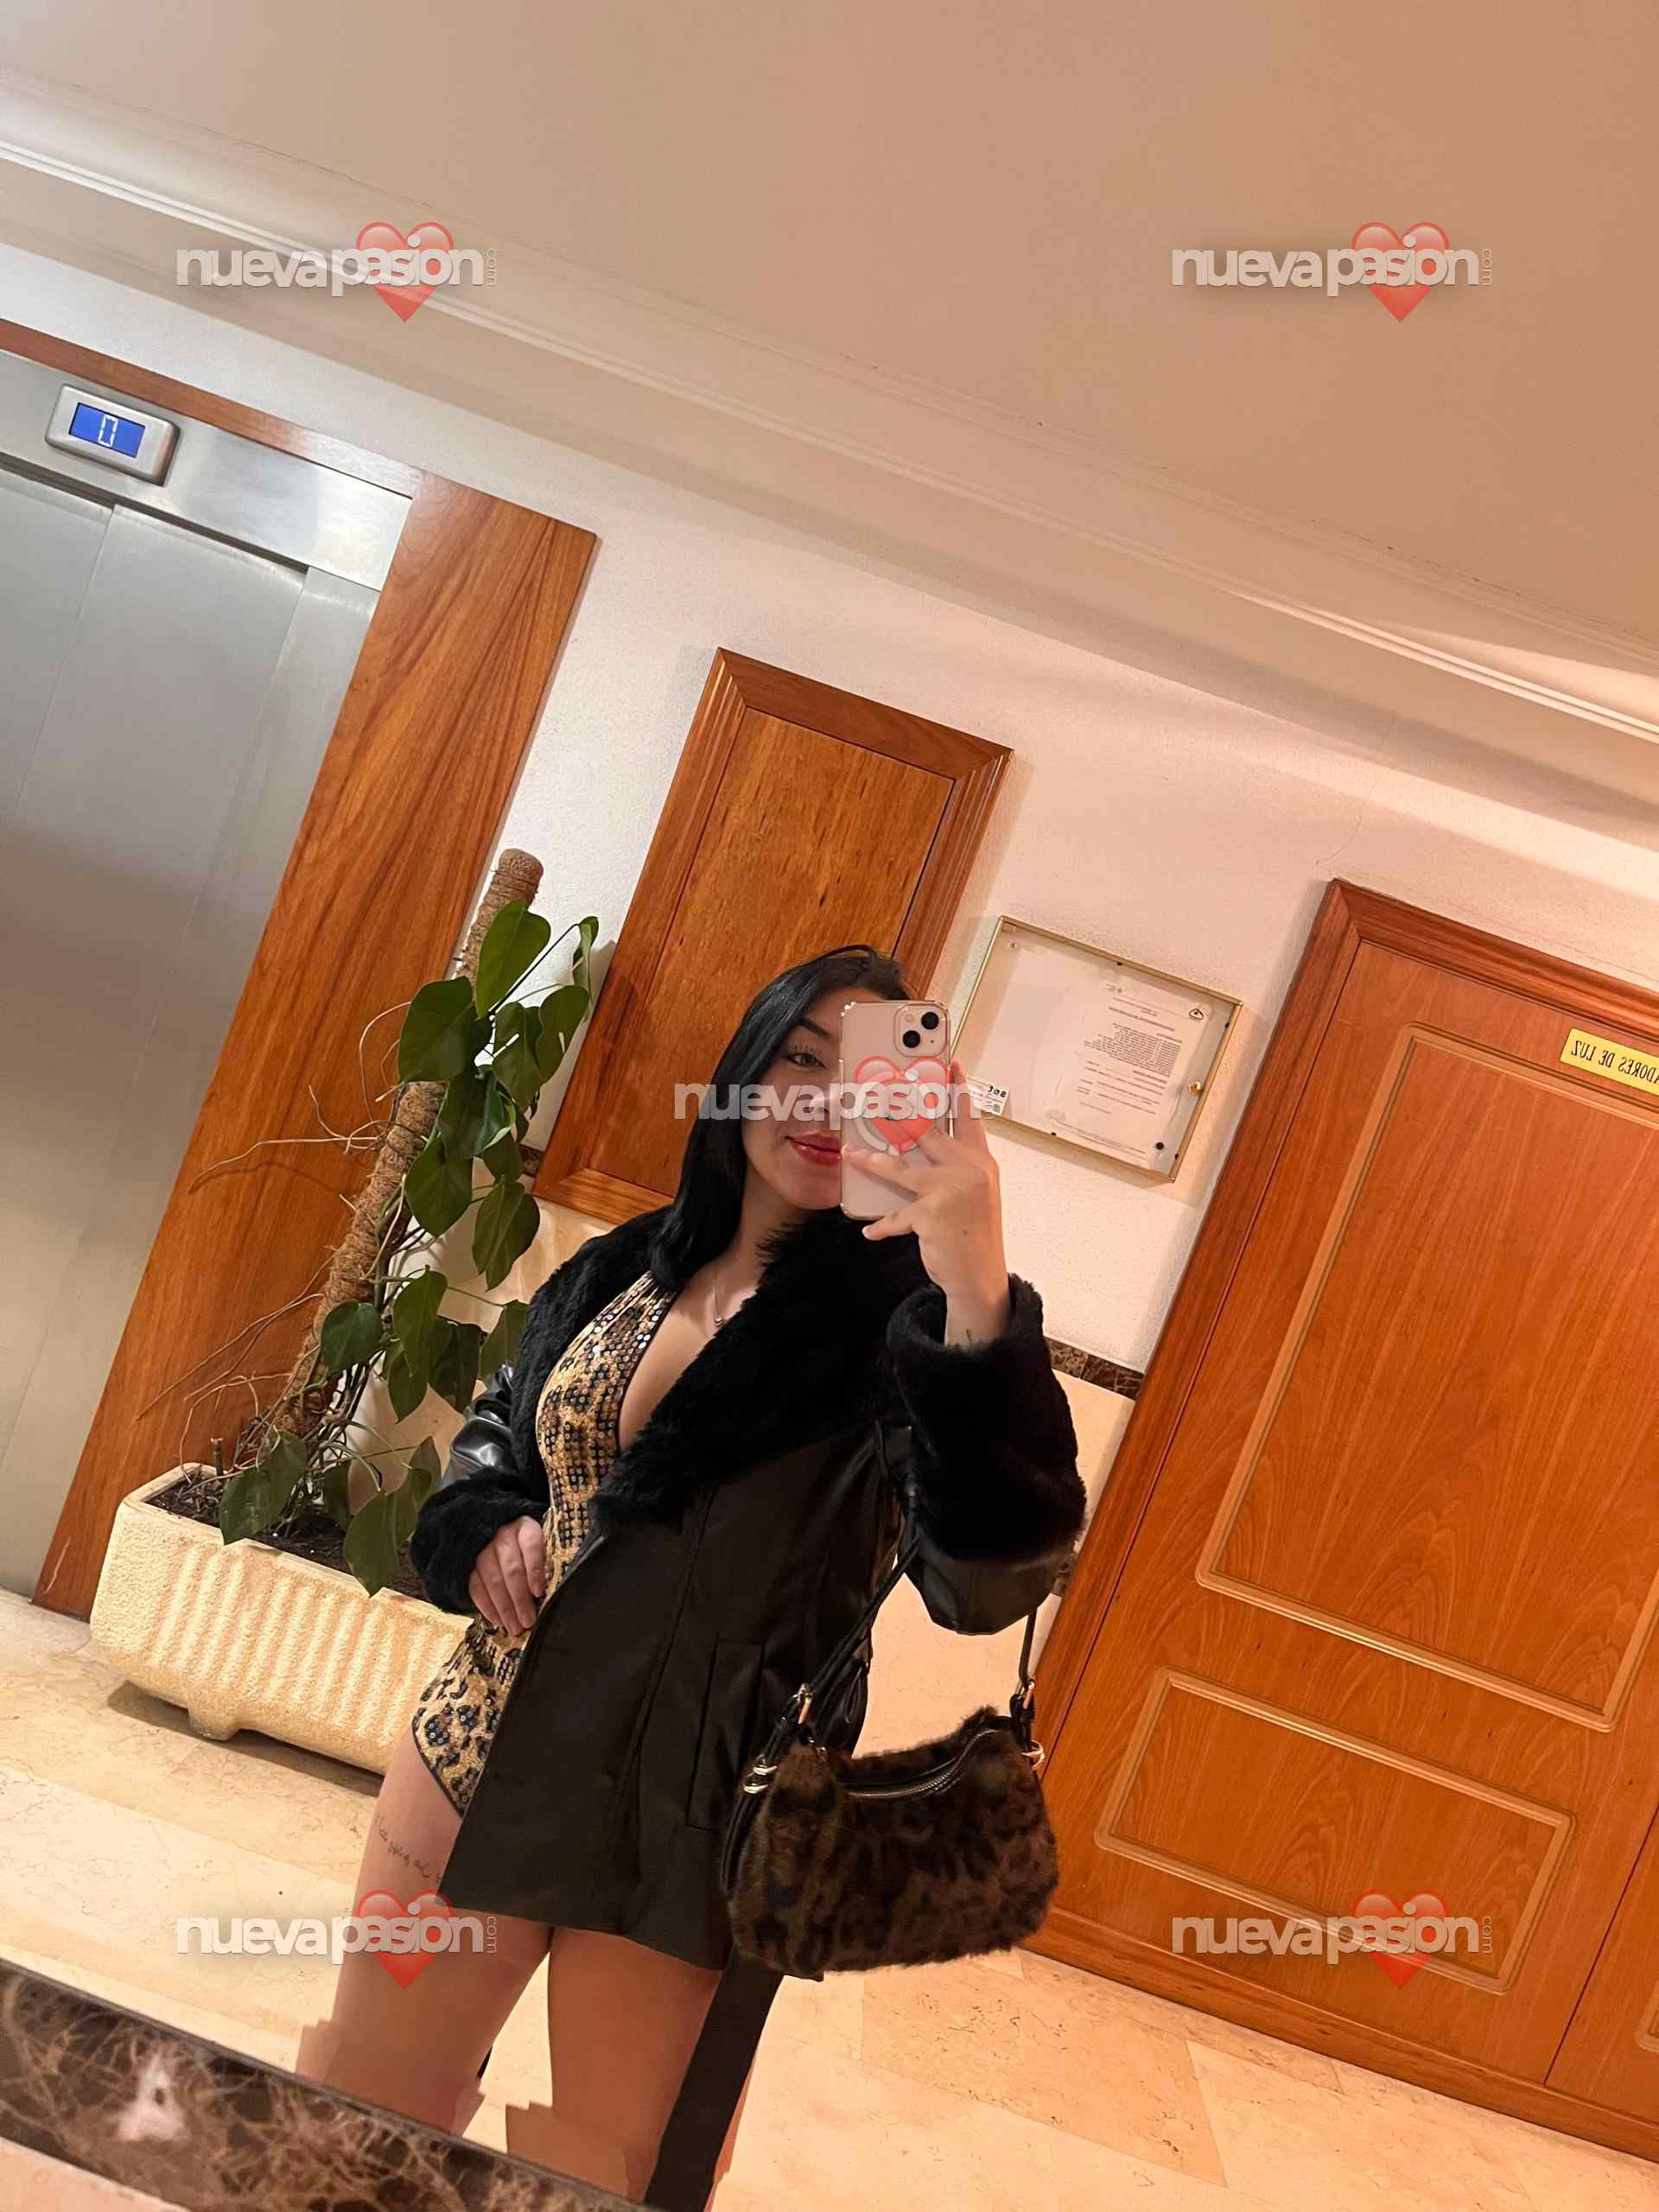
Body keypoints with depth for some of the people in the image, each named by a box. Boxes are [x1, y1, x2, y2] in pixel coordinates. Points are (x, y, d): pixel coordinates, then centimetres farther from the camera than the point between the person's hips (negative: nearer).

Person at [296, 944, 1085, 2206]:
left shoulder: (896, 1328, -16)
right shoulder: (622, 1270, 1)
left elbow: (991, 1579, -33)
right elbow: (493, 1429, 18)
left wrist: (981, 1300, -46)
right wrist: (483, 1528, -3)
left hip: (688, 1826, -4)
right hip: (484, 1757, 5)